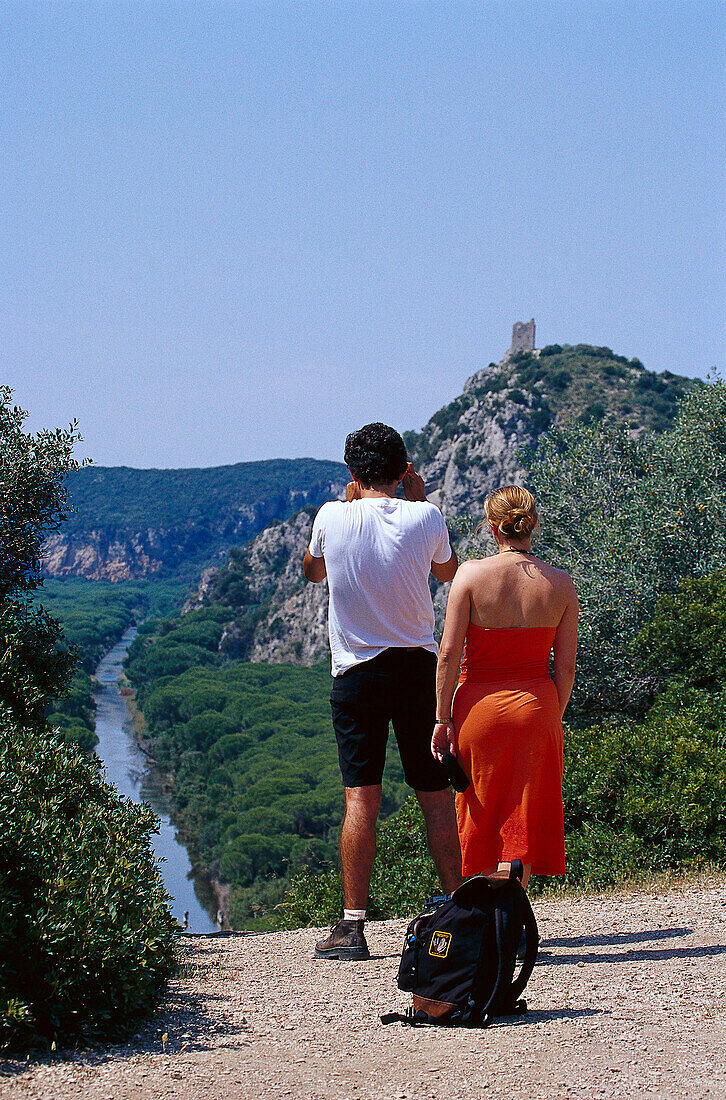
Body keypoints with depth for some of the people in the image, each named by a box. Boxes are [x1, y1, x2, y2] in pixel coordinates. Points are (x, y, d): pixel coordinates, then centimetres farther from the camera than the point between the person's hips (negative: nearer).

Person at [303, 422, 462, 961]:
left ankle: (352, 927, -3)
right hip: (419, 667, 0)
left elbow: (313, 570, 18)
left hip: (356, 670, 0)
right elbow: (447, 571, 17)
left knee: (361, 799, -1)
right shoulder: (424, 518, -5)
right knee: (437, 798, 6)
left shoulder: (333, 518, -4)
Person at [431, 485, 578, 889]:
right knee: (522, 821, 10)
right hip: (536, 705, 1)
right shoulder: (560, 583, -3)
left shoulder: (472, 574, -9)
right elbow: (566, 666, 0)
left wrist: (443, 717, -4)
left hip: (480, 705, -1)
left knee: (482, 816, 15)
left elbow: (449, 653, -11)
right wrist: (553, 719, 12)